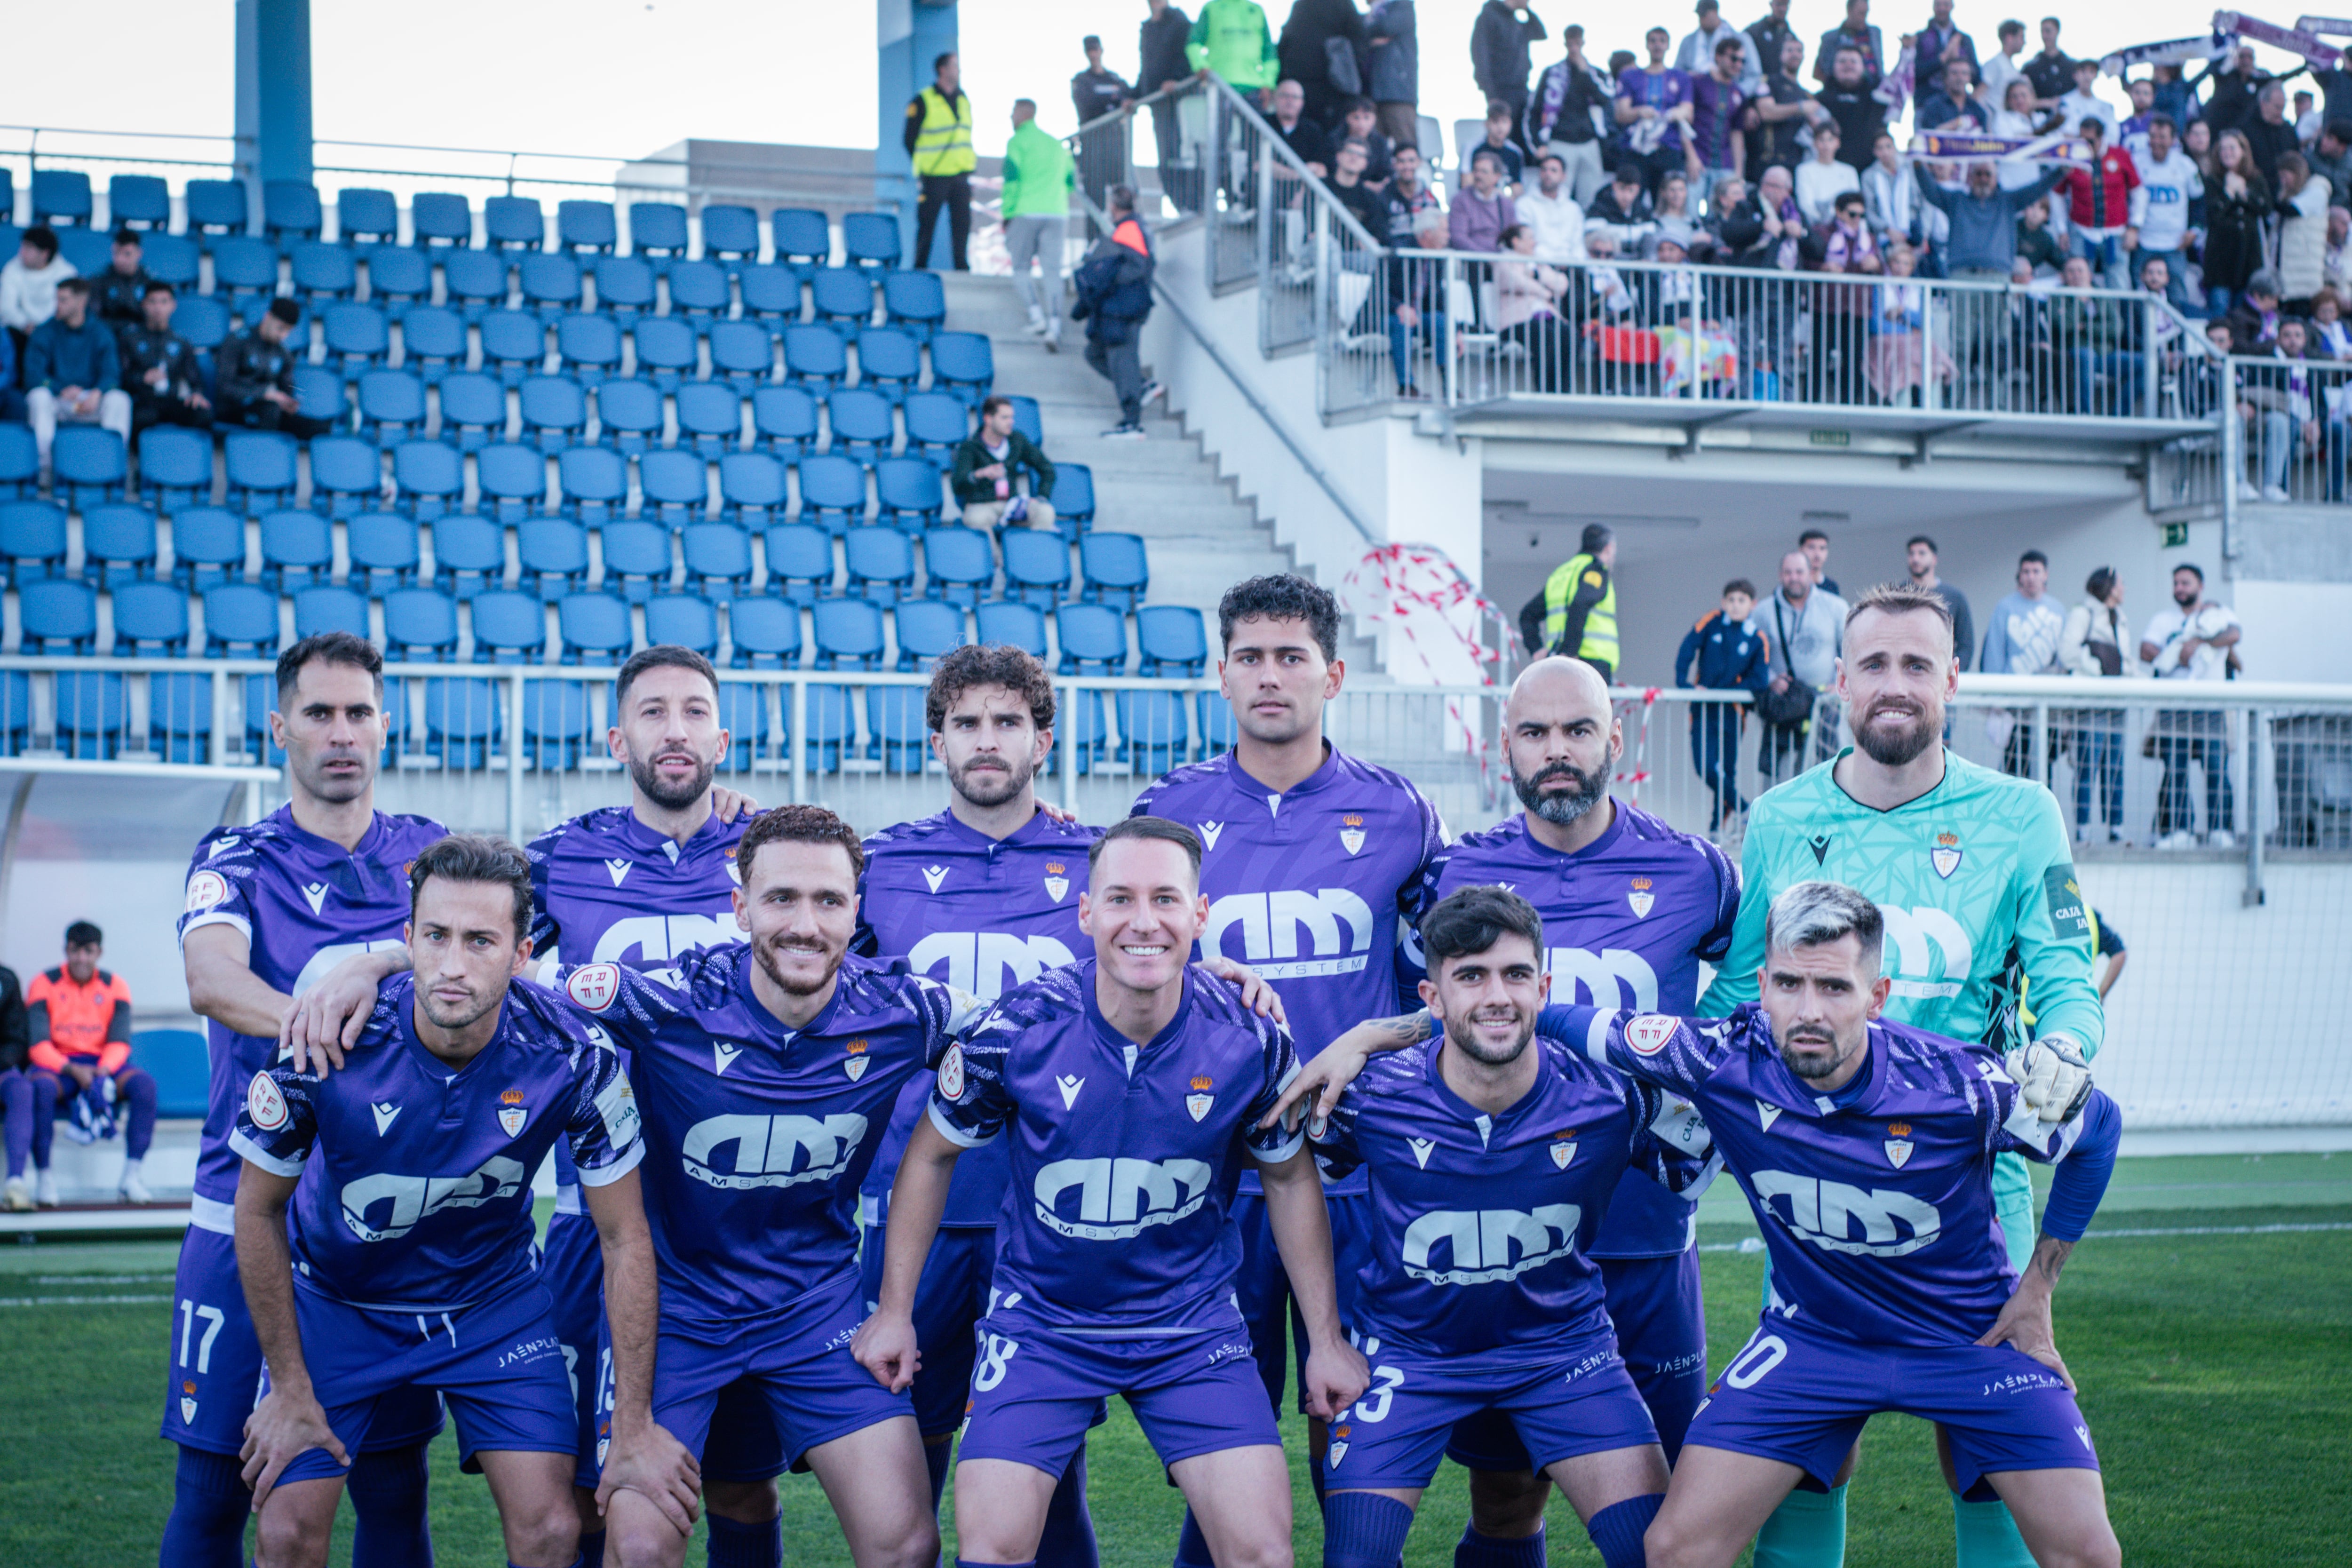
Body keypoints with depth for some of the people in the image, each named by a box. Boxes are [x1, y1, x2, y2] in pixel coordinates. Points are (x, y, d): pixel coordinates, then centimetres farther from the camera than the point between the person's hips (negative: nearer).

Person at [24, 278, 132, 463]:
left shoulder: (101, 335, 6)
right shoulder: (45, 333, 4)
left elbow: (111, 374, -5)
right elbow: (33, 376, -6)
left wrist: (97, 394, -29)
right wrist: (61, 390, -24)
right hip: (56, 404, 0)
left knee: (119, 399, -28)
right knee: (38, 397, -33)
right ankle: (42, 459, -35)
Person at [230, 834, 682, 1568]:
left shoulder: (574, 1058, -25)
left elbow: (625, 1240, -13)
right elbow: (259, 1211, -10)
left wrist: (633, 1429, -12)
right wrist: (291, 1391, -6)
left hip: (497, 1298, 1)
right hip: (335, 1298, 0)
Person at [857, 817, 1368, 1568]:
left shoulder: (1250, 1041, -12)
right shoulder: (1016, 1029, -15)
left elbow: (1290, 1180, 5)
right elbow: (933, 1156, 2)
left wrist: (1326, 1337, 7)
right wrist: (894, 1310, 3)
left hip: (1195, 1328, 1)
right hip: (1039, 1322, -1)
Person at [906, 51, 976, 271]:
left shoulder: (963, 101, 14)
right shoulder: (923, 102, -4)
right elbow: (910, 140, -1)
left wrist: (969, 163, 11)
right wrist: (921, 166, -4)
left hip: (961, 176, 5)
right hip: (934, 177, -5)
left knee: (962, 224, 1)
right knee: (927, 224, -2)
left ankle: (961, 267, 5)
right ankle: (920, 269, 4)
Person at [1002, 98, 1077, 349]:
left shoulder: (1018, 142, 1)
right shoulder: (1057, 144, 19)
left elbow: (1011, 179, -8)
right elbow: (1071, 181, 22)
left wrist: (1006, 214, -2)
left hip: (1026, 213, -4)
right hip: (1057, 214, 4)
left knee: (1020, 267, 7)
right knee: (1052, 271, -1)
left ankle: (1036, 315, -13)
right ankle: (1054, 326, -15)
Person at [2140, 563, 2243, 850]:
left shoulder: (2221, 613, 12)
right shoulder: (2163, 618, 16)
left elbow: (2235, 634, -11)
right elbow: (2146, 651, 1)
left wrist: (2197, 643, -18)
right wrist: (2178, 658, -10)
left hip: (2211, 706, -1)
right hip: (2172, 706, 1)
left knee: (2217, 769, -9)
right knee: (2174, 770, -4)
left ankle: (2220, 831, -7)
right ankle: (2179, 831, -2)